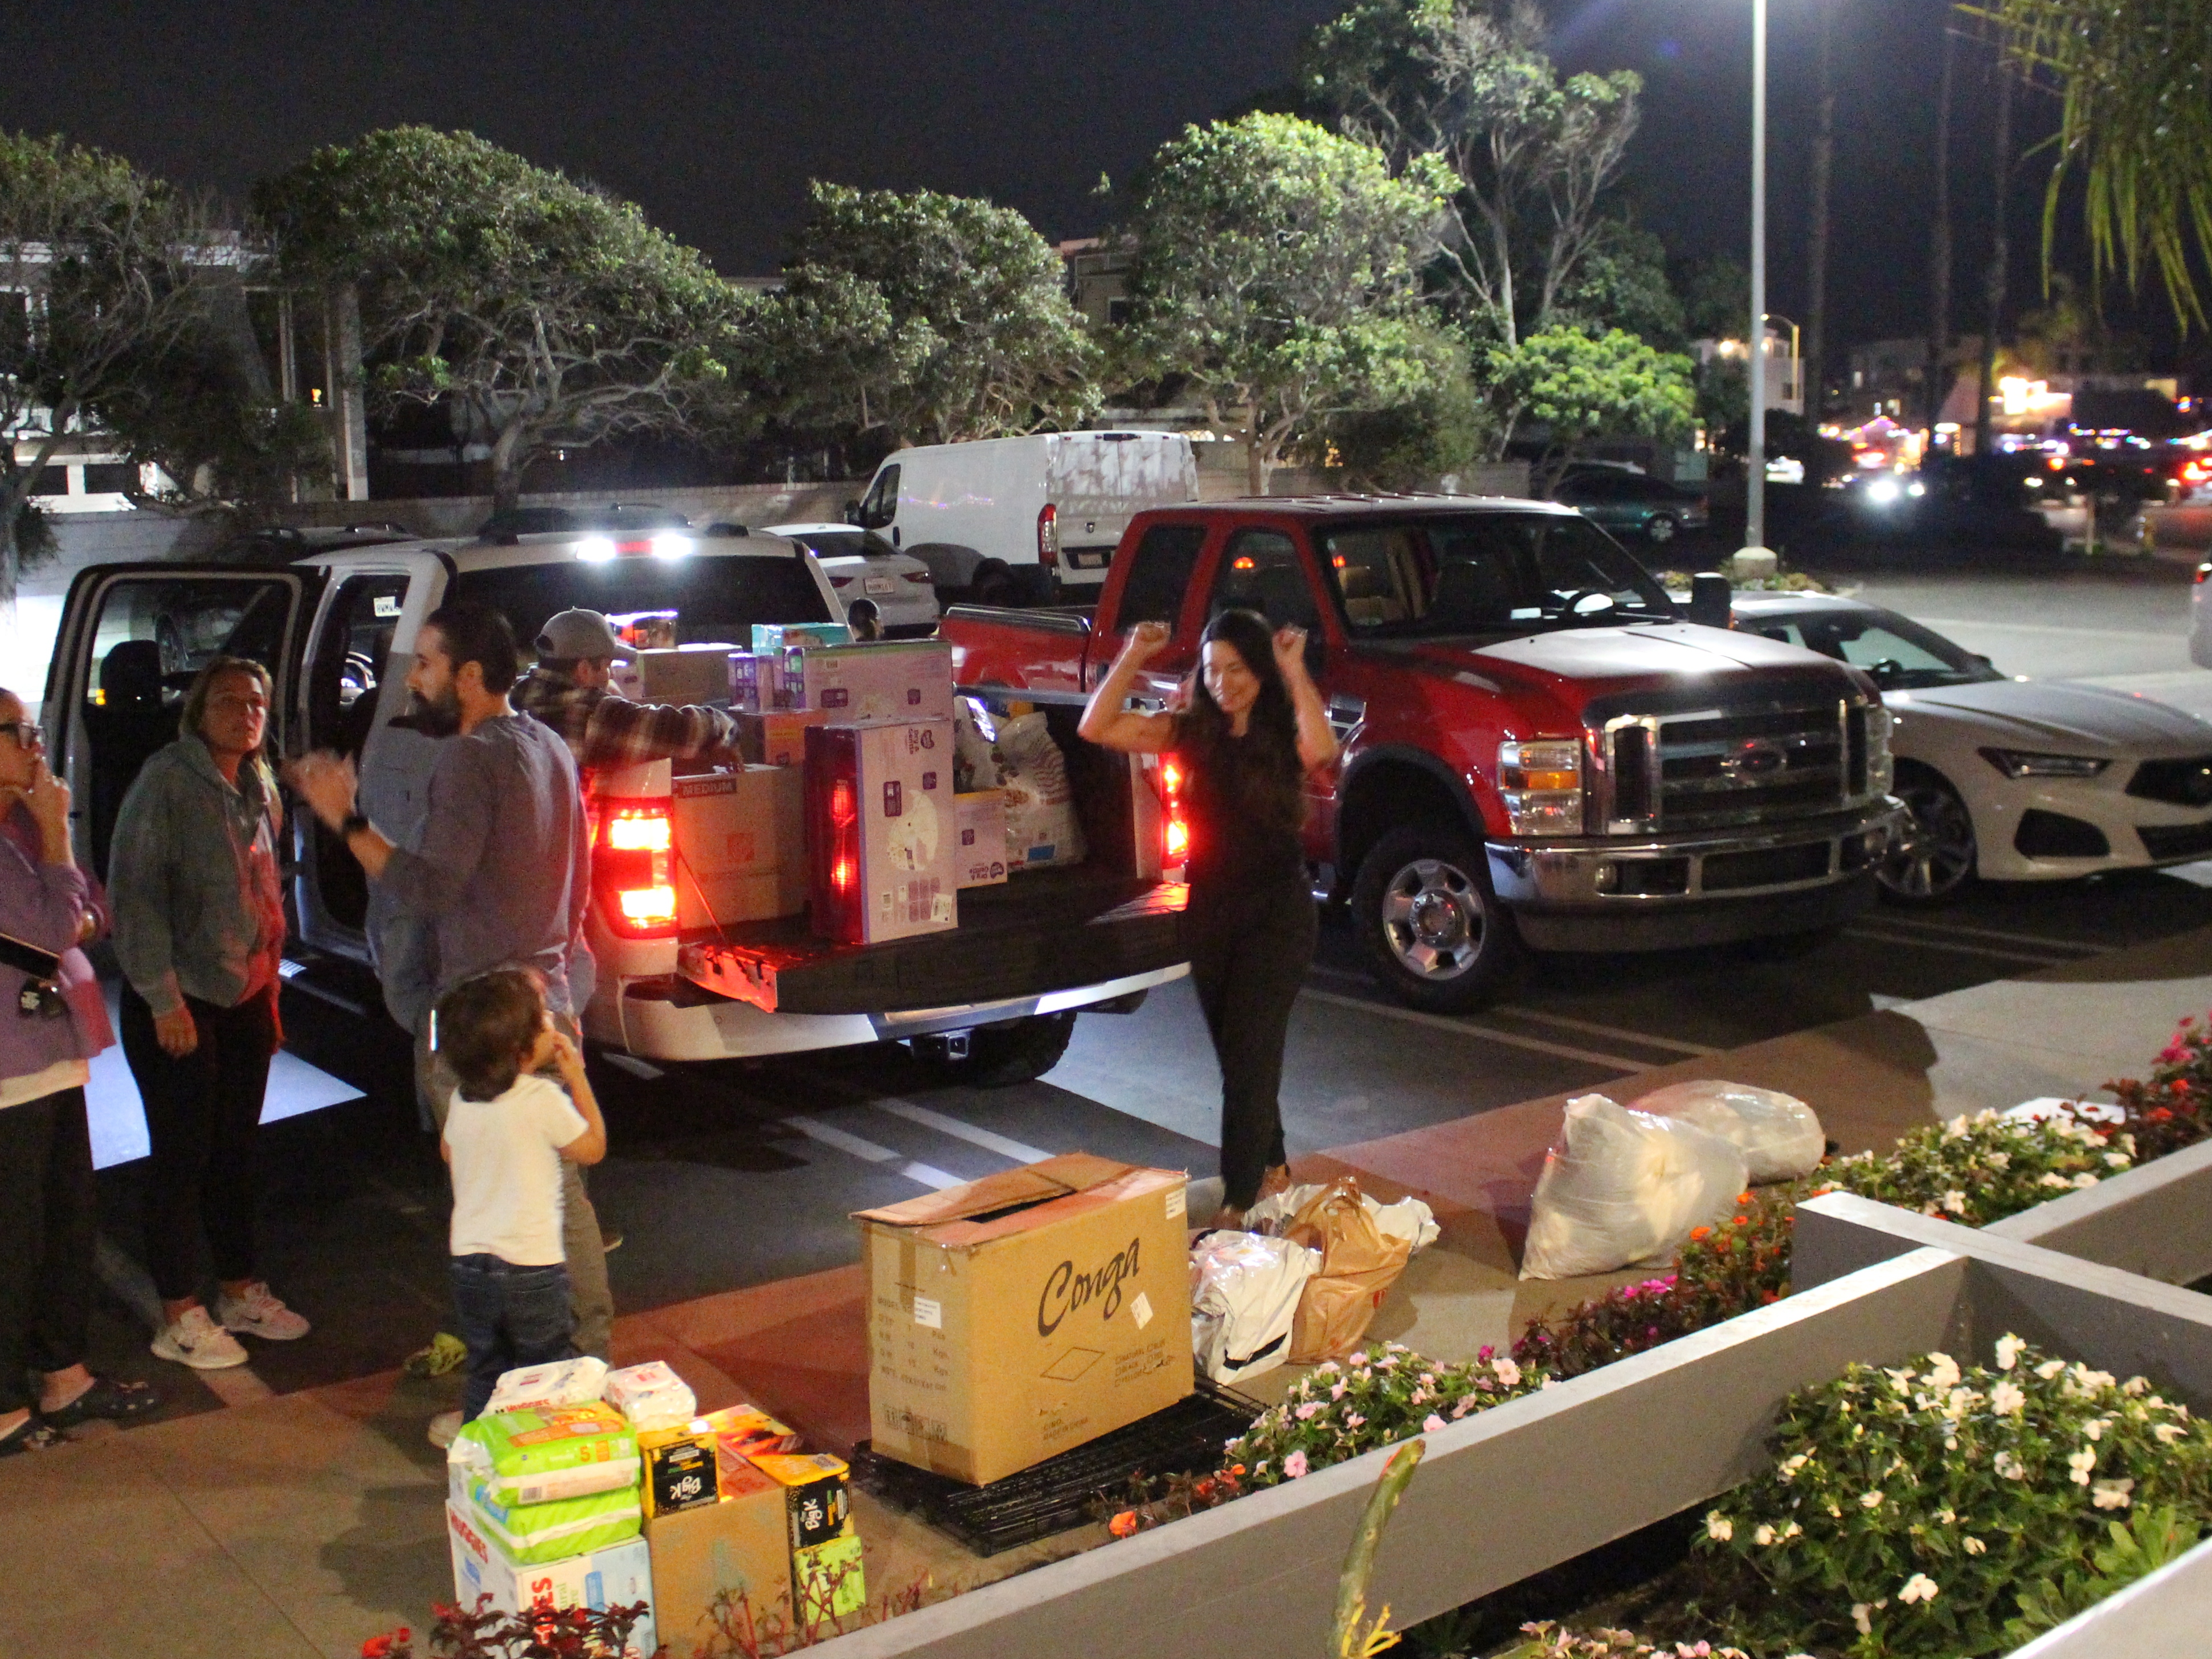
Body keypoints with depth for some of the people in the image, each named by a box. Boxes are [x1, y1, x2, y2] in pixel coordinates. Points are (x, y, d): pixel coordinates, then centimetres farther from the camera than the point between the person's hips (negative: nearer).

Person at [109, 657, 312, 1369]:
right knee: (183, 1157, 1)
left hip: (245, 997, 7)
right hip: (180, 1002, -7)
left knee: (236, 1150, 14)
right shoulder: (167, 780, -12)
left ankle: (241, 1291, 27)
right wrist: (163, 999, -18)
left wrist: (270, 990, 17)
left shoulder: (258, 790, 10)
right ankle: (179, 1317, 12)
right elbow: (135, 891, -16)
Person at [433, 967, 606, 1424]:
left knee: (485, 1375, 17)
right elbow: (593, 1148, -5)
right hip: (531, 1267, -5)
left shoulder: (461, 1099, 0)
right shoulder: (544, 1099, -19)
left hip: (469, 1261, 5)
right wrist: (577, 1077, -1)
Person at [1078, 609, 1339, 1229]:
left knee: (1250, 1054, -7)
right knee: (1235, 1053, 16)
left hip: (1276, 911, -5)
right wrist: (1133, 657, -10)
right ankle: (1271, 1168, 35)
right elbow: (1096, 728, -5)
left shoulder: (1284, 733, -9)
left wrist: (1295, 671, -26)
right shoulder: (1192, 732, 2)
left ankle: (1239, 1203, -4)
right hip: (1209, 909, 5)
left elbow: (1323, 749, -34)